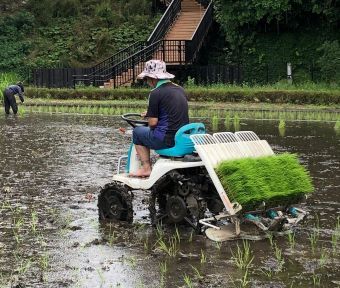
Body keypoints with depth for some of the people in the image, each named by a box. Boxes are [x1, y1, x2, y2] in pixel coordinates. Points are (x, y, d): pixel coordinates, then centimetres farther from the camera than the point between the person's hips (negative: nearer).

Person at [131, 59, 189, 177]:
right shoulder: (180, 90, 11)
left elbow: (153, 122, -13)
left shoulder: (156, 93, -13)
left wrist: (149, 116, 11)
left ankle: (146, 168, 11)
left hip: (167, 140, -8)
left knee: (137, 131, 15)